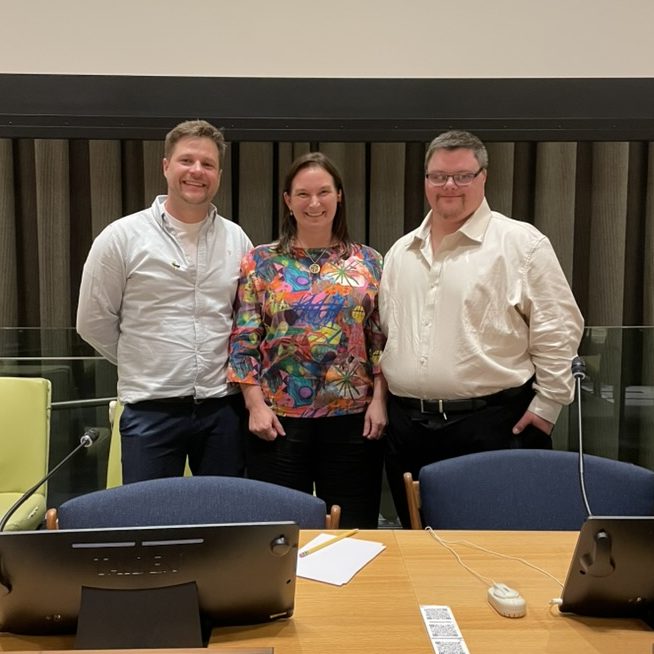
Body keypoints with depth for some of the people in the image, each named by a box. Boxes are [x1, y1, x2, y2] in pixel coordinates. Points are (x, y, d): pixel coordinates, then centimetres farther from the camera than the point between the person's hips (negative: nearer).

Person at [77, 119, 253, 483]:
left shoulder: (237, 240, 4)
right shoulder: (122, 237, -4)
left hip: (223, 408, 3)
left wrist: (219, 365, 7)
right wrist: (143, 365, 6)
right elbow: (94, 322, 1)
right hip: (151, 411, -2)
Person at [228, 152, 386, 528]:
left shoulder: (368, 262, 6)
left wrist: (379, 399, -2)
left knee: (356, 530, 11)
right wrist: (256, 404, -7)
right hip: (280, 420, 0)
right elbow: (244, 340, 0)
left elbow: (382, 339, 5)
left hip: (354, 418, 1)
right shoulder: (260, 262, 2)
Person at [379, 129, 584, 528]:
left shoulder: (521, 244, -5)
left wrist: (547, 402, -8)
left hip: (493, 423, -5)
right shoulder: (400, 252, 12)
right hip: (408, 424, 5)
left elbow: (558, 328, -6)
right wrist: (385, 397, 15)